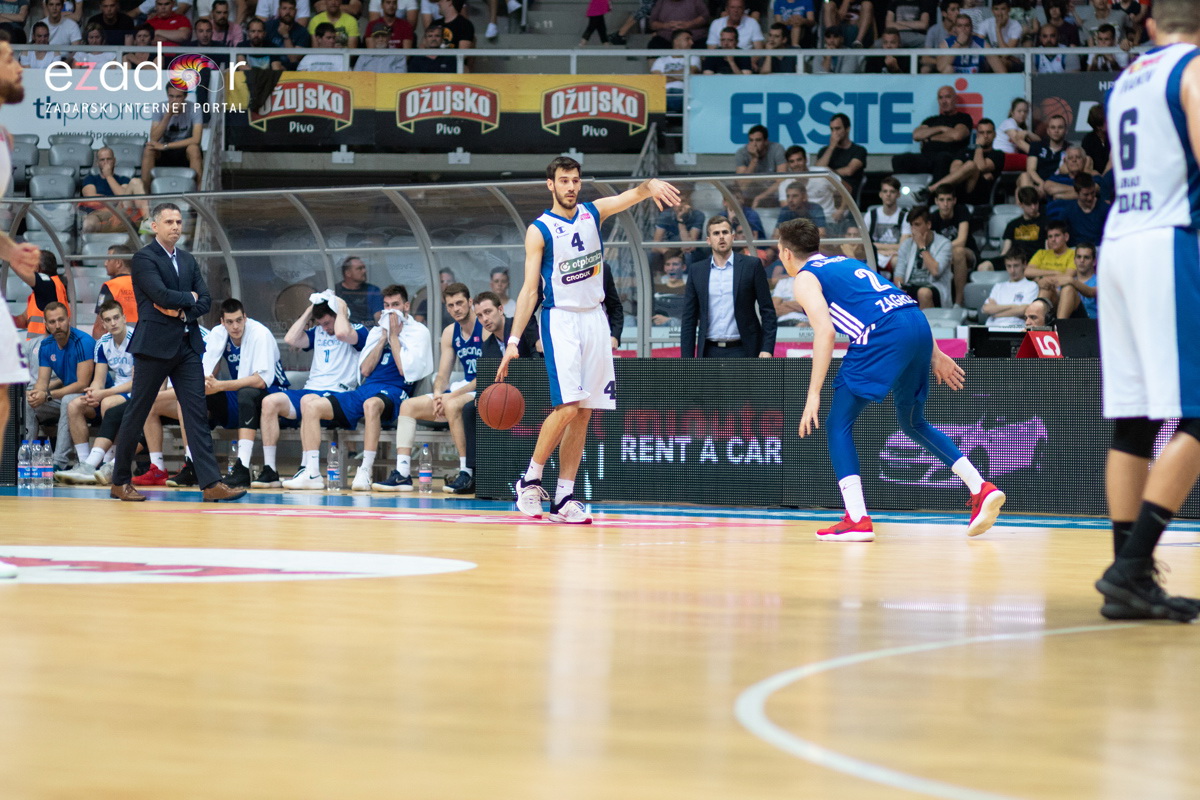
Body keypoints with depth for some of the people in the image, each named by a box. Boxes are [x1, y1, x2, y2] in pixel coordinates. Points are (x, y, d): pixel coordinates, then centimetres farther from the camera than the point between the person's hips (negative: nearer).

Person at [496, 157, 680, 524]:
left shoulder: (593, 213, 8)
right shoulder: (539, 230, -4)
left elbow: (632, 195, -6)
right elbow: (529, 290, -6)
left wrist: (652, 185, -30)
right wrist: (513, 341, -13)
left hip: (595, 318, 5)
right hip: (561, 319, -5)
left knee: (584, 411, 3)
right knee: (567, 405, -19)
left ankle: (564, 499, 5)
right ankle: (531, 480, -2)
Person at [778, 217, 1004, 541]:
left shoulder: (805, 279, 9)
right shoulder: (845, 262, 32)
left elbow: (825, 331, -8)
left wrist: (813, 394, -10)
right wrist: (934, 355, 28)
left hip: (883, 334, -8)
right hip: (919, 325, 8)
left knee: (838, 425, 4)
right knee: (913, 423, 25)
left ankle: (857, 519, -6)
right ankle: (982, 489, 16)